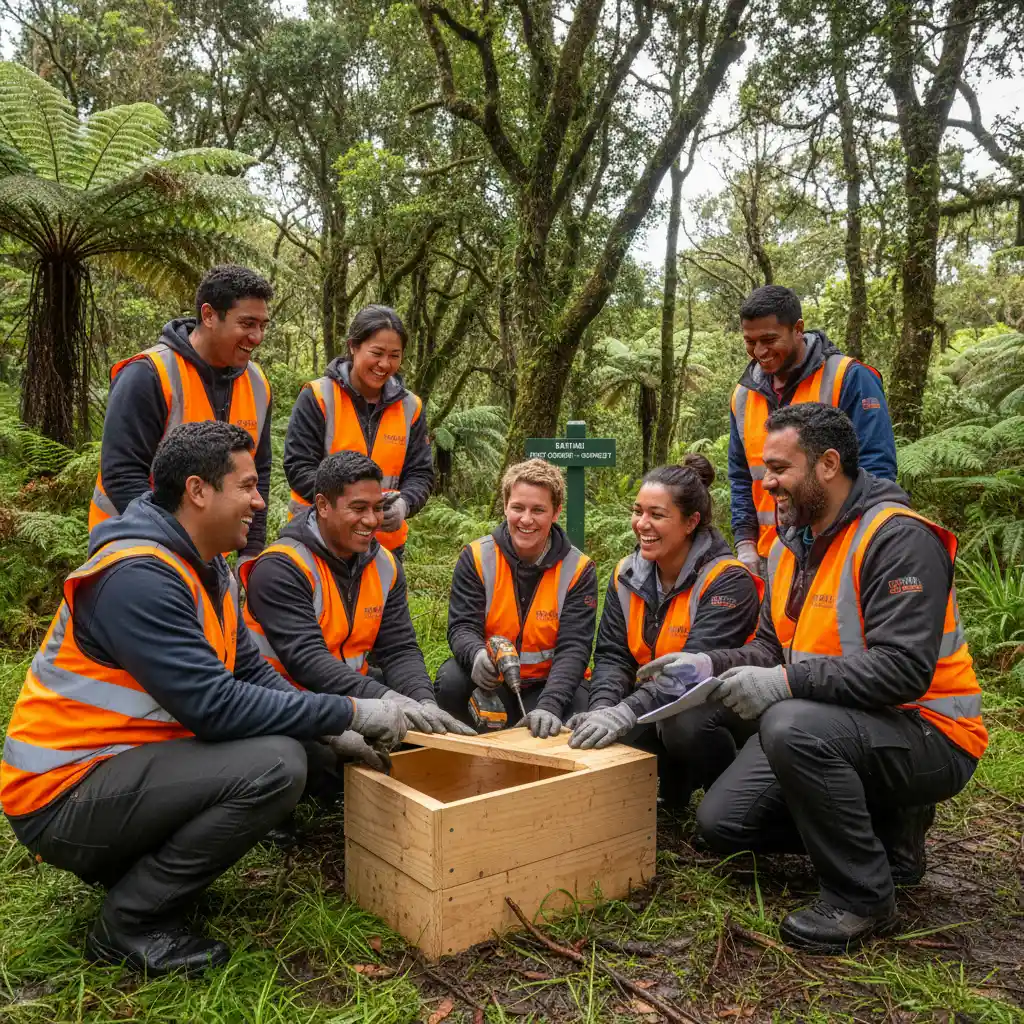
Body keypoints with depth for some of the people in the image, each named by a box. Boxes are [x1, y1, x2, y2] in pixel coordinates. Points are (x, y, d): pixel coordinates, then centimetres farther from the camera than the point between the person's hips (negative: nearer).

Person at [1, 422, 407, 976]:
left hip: (115, 765, 10)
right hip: (61, 792, -10)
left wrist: (333, 731, -4)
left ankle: (133, 865, 13)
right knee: (275, 764, -25)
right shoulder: (137, 576, -24)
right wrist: (349, 711, -23)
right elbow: (214, 706, -29)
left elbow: (252, 672, 9)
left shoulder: (206, 570, 8)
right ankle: (129, 923, -7)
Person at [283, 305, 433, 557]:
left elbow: (421, 474, 4)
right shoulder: (318, 398, -7)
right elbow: (298, 468, -11)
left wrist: (402, 504, -19)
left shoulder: (410, 407, 4)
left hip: (385, 542, 3)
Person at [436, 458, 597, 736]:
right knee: (451, 679, -29)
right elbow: (462, 627, -12)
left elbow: (574, 648, -17)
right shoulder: (476, 557, -6)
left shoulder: (578, 569, -8)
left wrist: (549, 705, -35)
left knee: (578, 707, -31)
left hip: (549, 684, -1)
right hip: (488, 682, 1)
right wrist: (478, 655, -38)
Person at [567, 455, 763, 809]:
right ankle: (672, 788, 10)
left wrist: (626, 712, -42)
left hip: (724, 705, -5)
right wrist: (603, 708, -26)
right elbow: (612, 655, -4)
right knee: (594, 731, -21)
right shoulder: (627, 574, 1)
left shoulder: (728, 581, -18)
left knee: (686, 724, -37)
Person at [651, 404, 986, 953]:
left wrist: (787, 682, -33)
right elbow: (771, 648, 10)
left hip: (928, 735, -8)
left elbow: (903, 669, -30)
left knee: (794, 726, -37)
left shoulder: (897, 537, -20)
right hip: (829, 727, 9)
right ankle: (886, 829, 16)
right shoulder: (790, 545, 7)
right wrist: (709, 664, -8)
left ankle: (862, 897, -13)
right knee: (720, 822, 1)